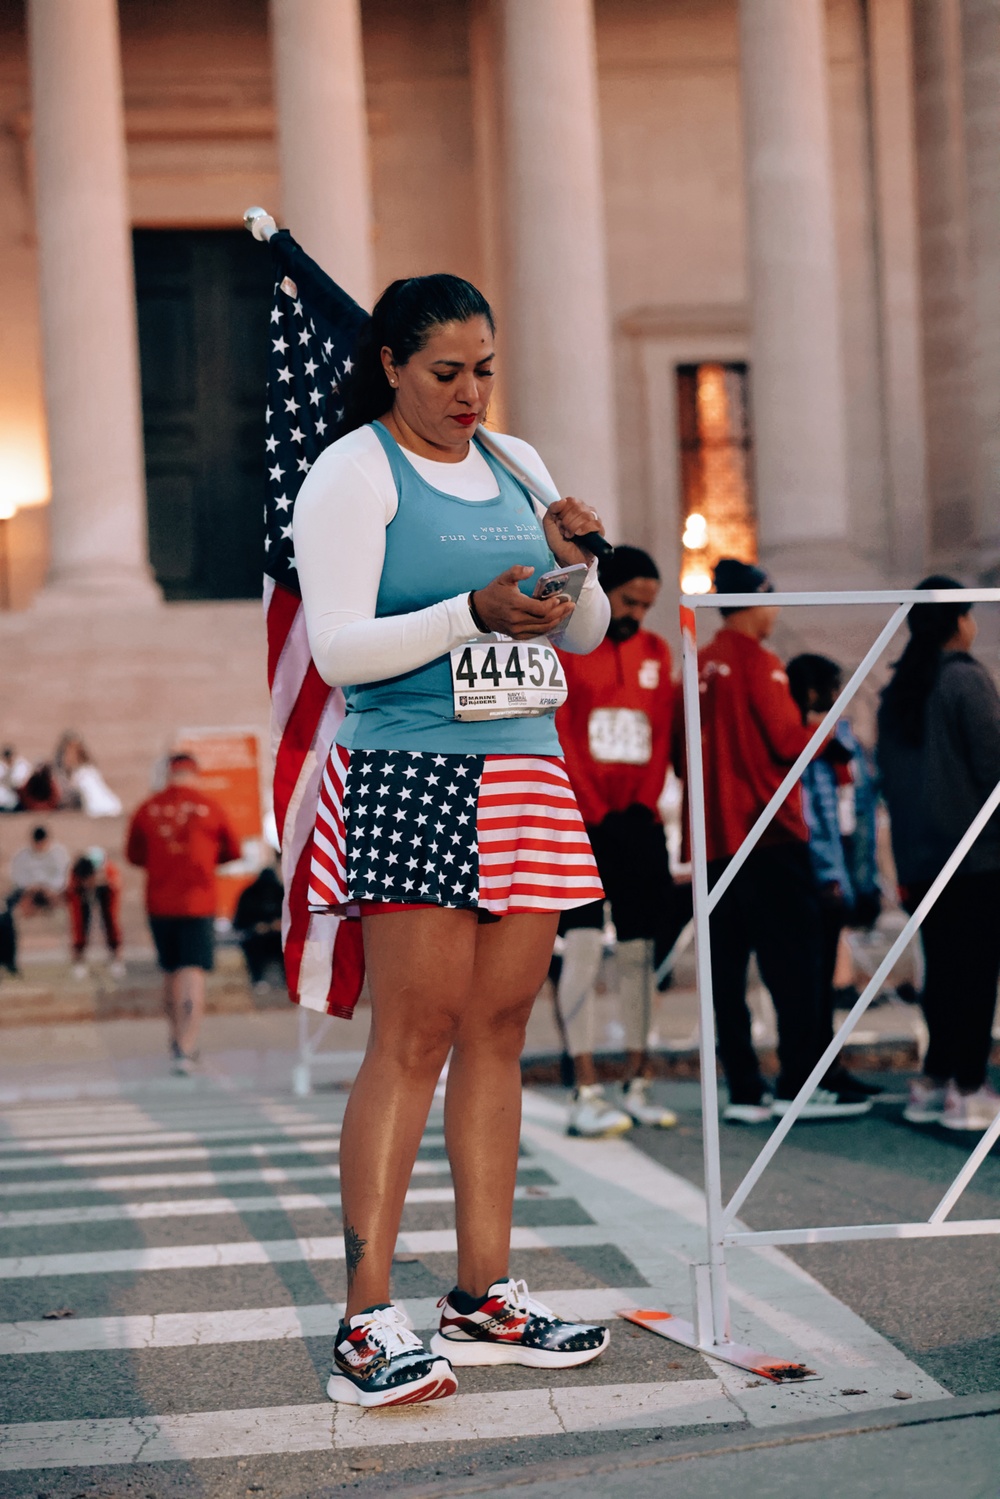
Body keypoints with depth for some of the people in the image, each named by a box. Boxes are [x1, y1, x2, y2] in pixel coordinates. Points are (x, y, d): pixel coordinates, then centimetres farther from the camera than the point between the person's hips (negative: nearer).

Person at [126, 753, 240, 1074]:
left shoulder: (148, 809, 1)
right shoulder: (210, 808, -3)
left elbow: (133, 854, 10)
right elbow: (233, 851, 10)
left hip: (159, 903, 3)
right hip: (198, 903, -3)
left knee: (170, 972, 18)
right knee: (193, 974, -6)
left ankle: (178, 1039, 31)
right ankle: (186, 1049, -17)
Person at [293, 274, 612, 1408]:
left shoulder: (514, 466, 17)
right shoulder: (352, 473, -2)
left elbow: (585, 634, 18)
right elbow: (339, 649, -12)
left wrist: (573, 564, -2)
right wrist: (474, 612, -22)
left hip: (526, 777, 7)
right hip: (412, 775, -6)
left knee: (497, 1031, 6)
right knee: (413, 1038, -10)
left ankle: (484, 1296, 13)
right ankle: (367, 1326, -7)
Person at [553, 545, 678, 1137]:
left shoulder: (656, 651, 12)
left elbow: (662, 734, 9)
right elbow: (558, 739, -7)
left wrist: (643, 807, -3)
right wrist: (598, 815, -11)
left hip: (638, 821, 5)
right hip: (581, 821, -5)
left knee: (639, 950, 6)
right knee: (584, 944, -11)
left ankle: (639, 1084, 10)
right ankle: (586, 1093, -12)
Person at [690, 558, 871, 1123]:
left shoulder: (701, 668, 12)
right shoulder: (760, 663, -9)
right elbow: (789, 741, -14)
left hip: (717, 843, 7)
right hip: (771, 841, -7)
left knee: (727, 969, 5)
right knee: (796, 964, -3)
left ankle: (745, 1092, 6)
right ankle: (800, 1087, -4)